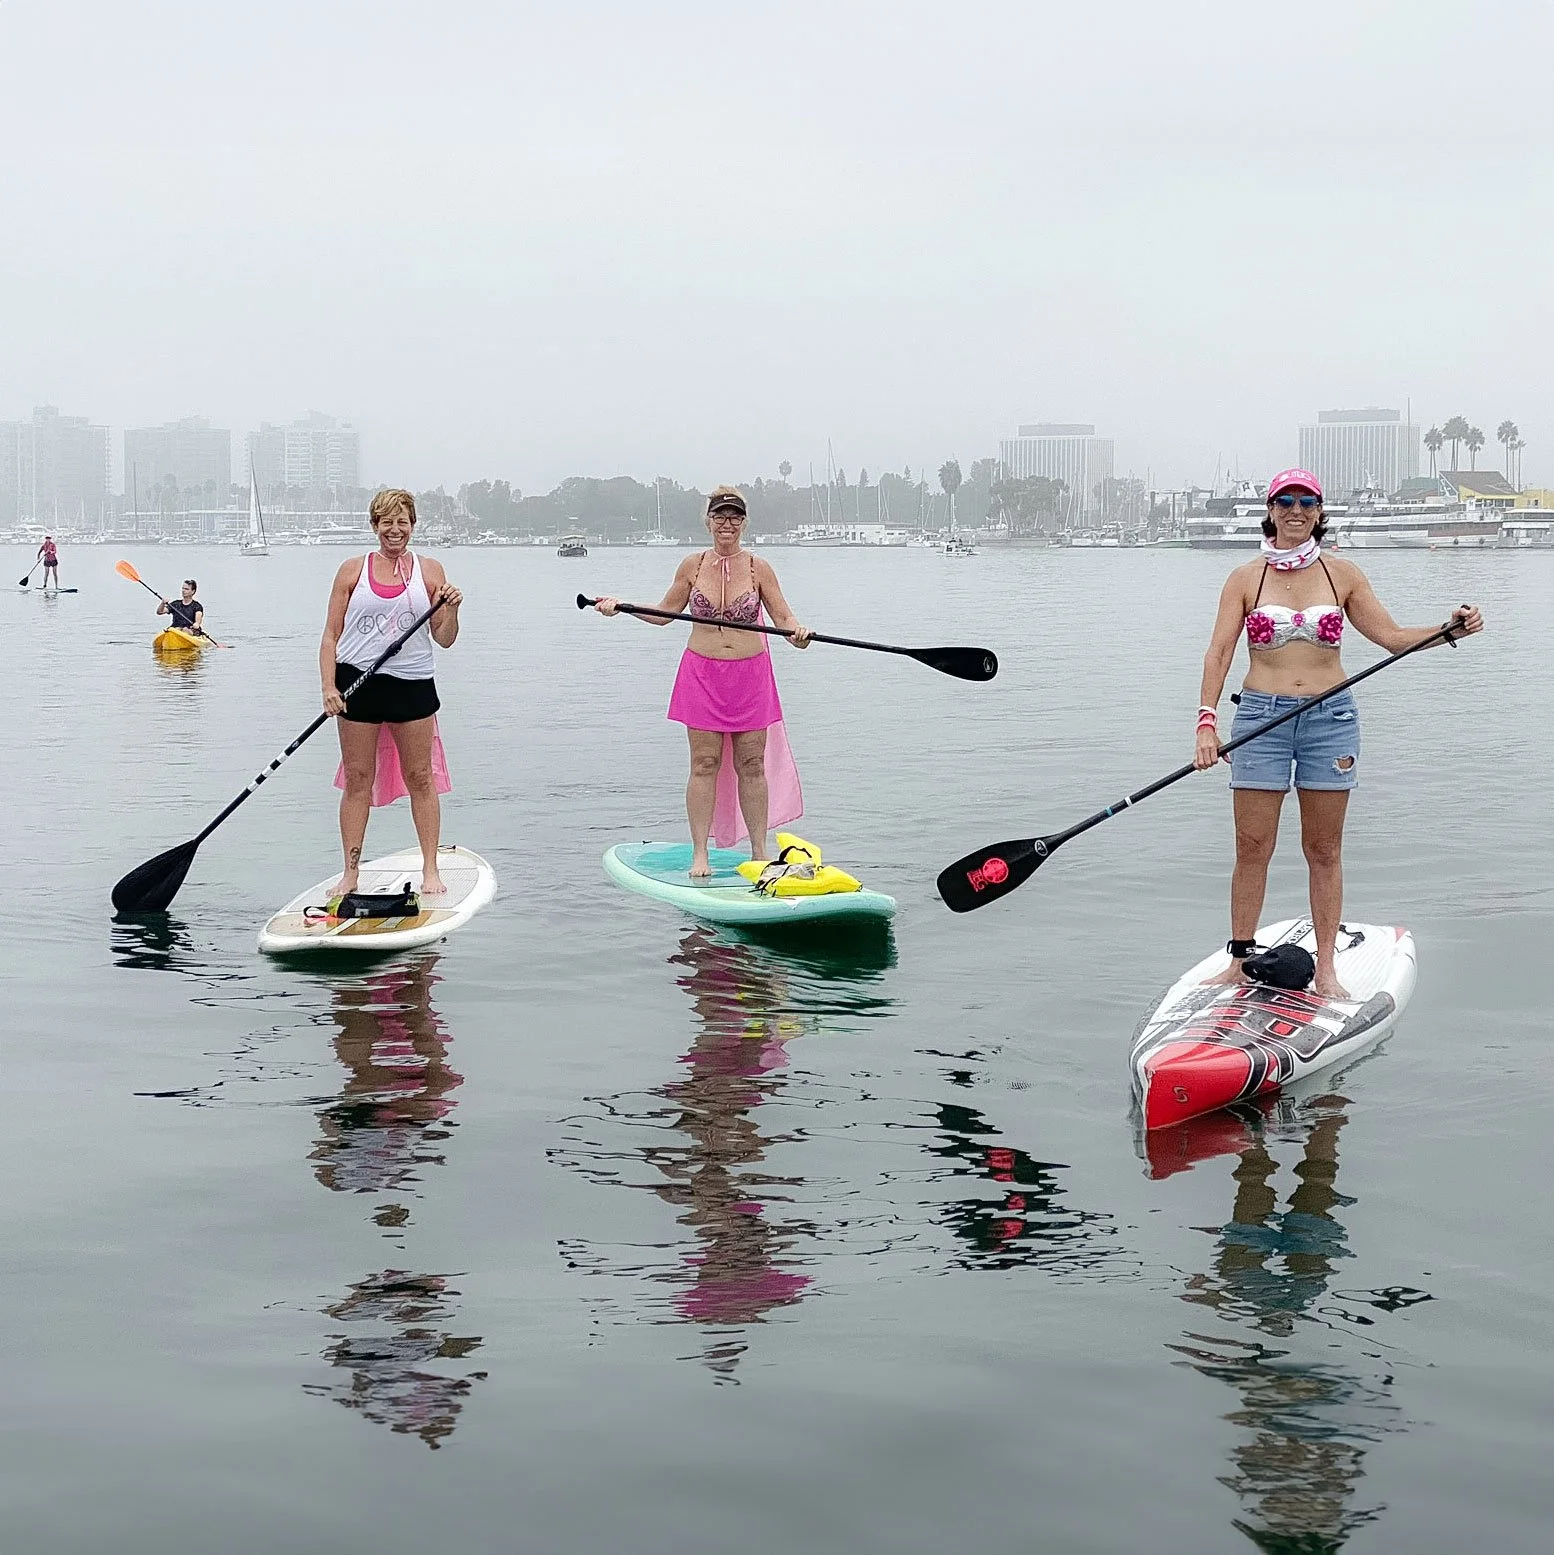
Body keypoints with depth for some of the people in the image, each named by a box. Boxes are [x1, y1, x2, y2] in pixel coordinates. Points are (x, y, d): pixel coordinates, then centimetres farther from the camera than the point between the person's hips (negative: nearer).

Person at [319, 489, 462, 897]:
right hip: (358, 683, 0)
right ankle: (351, 873, 10)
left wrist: (451, 610, -13)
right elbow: (331, 637, 4)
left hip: (413, 684, 0)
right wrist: (329, 687, -8)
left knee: (420, 777, 4)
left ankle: (430, 870, 12)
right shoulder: (353, 571, 5)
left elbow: (444, 640, 6)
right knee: (357, 780, 3)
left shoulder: (429, 571, 6)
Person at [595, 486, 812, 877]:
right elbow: (664, 612, 13)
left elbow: (783, 615, 0)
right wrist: (622, 606, 1)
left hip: (750, 674, 0)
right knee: (704, 764, 0)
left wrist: (795, 631, -22)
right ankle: (699, 855, 5)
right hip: (702, 673, 0)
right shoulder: (693, 566, 3)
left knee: (752, 765, 5)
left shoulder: (758, 568, 0)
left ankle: (759, 850, 15)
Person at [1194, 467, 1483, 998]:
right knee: (1252, 848, 0)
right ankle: (1240, 961, 12)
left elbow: (1391, 637, 8)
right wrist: (1207, 722, -16)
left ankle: (1325, 970, 12)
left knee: (1324, 851, 6)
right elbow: (1220, 651, -4)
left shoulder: (1343, 575, 6)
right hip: (1261, 716, -1)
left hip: (1330, 719, 1)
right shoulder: (1246, 579, 2)